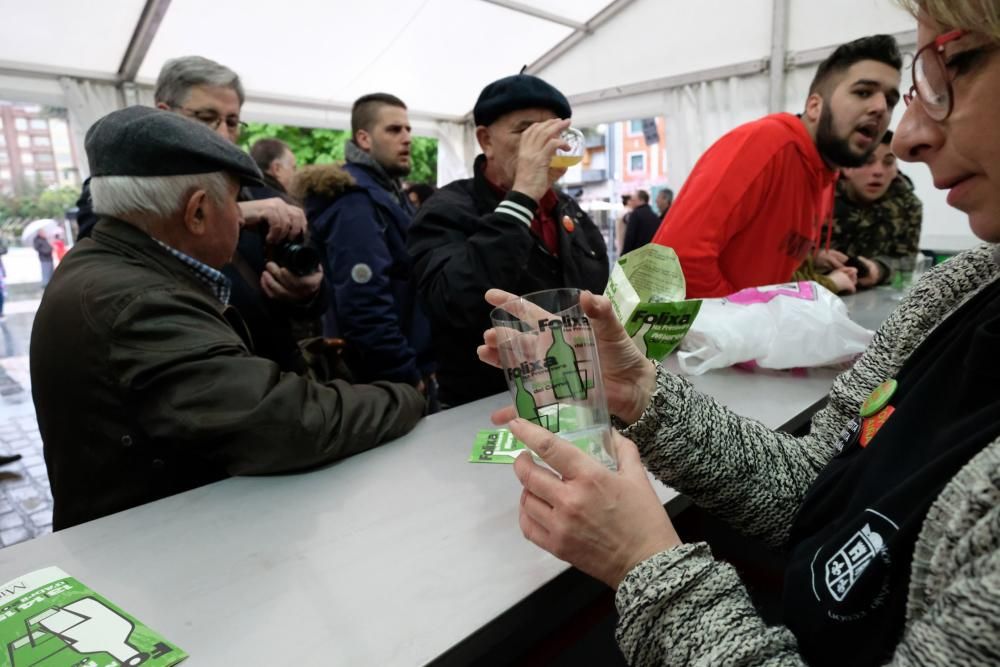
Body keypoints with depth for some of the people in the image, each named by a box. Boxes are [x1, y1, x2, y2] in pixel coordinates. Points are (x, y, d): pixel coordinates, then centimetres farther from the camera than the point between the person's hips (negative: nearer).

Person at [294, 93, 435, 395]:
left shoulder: (387, 193, 13)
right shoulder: (356, 202, -18)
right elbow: (364, 305, -28)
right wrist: (409, 377, -21)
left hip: (406, 370, 9)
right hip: (386, 381, -9)